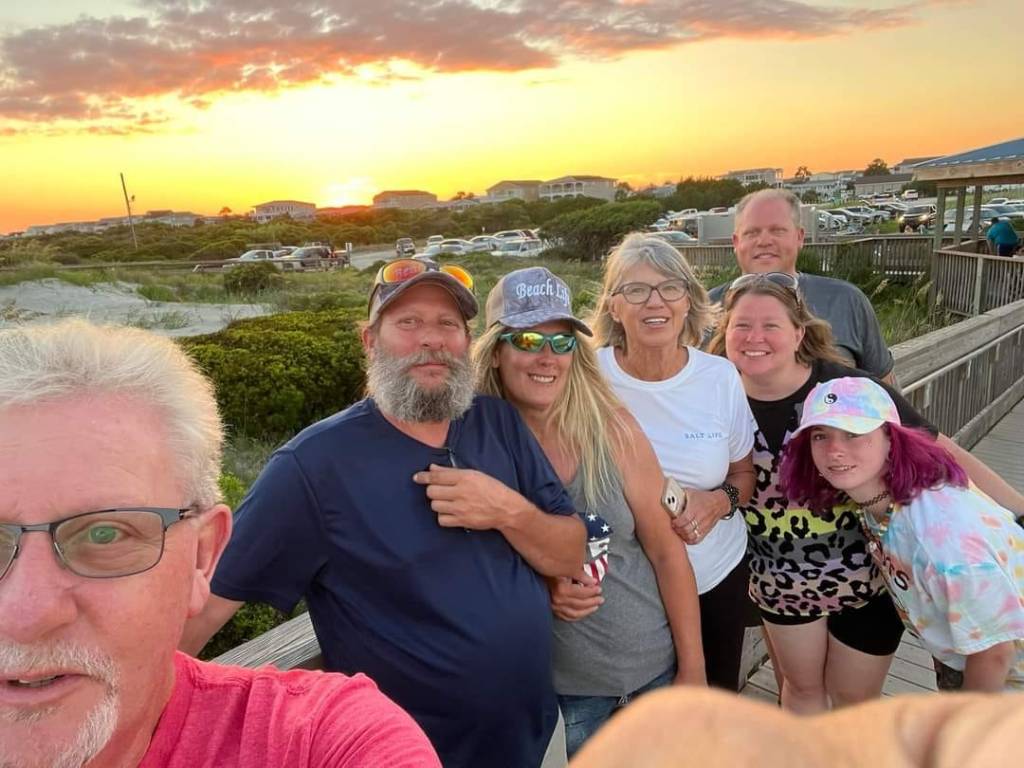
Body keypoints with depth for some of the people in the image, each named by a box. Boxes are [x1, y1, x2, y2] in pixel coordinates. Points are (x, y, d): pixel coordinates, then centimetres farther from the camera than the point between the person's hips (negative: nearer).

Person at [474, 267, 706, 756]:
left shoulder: (610, 428, -14)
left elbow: (666, 552, -7)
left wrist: (693, 669, -3)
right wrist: (537, 588, -20)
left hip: (656, 666, 1)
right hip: (554, 684, -1)